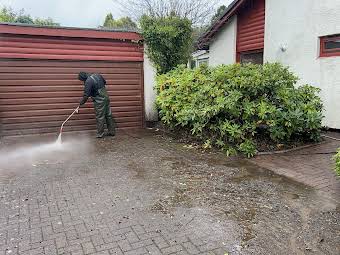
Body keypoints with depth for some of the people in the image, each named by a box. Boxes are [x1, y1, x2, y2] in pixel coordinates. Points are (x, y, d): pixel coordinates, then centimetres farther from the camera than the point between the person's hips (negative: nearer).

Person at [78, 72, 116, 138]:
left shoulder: (88, 81, -17)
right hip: (106, 97, 8)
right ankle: (112, 131, 20)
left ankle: (100, 134, 11)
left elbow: (86, 95, -16)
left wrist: (81, 102, -4)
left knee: (100, 118, 2)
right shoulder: (97, 75, 6)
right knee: (108, 115, 13)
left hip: (99, 101, -8)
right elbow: (104, 82, 22)